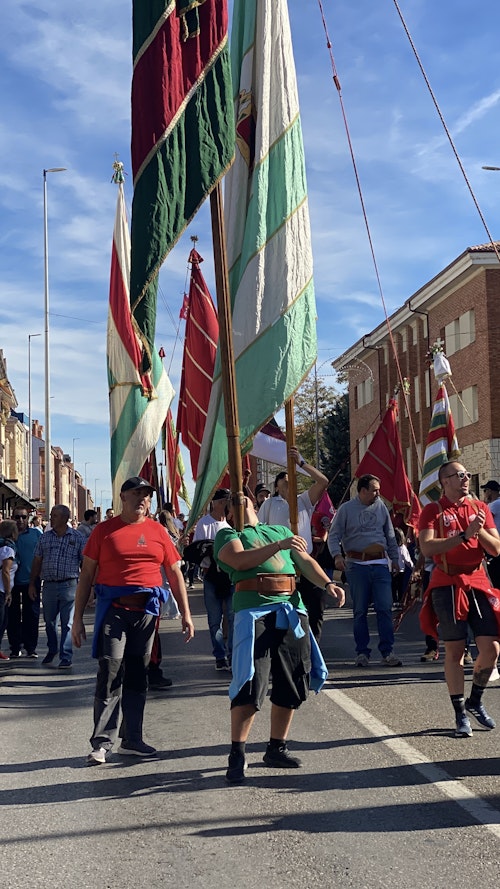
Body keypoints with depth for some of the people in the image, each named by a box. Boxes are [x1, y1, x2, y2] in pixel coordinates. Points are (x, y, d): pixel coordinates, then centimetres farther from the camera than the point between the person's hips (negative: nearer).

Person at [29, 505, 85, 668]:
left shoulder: (77, 538, 1)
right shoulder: (44, 538, 8)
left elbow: (84, 562, 3)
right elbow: (37, 562, 10)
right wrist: (32, 584, 7)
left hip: (69, 585, -3)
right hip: (49, 585, 3)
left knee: (67, 623, -2)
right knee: (49, 621, 14)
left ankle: (66, 656, 4)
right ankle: (52, 650, 34)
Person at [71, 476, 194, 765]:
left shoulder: (158, 532, 10)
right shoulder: (105, 530, 3)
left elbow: (175, 573, 13)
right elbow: (87, 574, 5)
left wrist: (186, 614, 7)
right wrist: (78, 618, 1)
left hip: (146, 611, 3)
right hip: (113, 609, -3)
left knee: (138, 676, 9)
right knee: (110, 672, -9)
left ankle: (132, 740, 19)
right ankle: (102, 742, -3)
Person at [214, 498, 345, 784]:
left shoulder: (281, 531, 26)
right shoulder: (227, 535, 11)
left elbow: (306, 561, 17)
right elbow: (239, 560, -10)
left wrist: (327, 583, -1)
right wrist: (279, 546, -17)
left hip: (291, 609, 5)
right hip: (254, 610, -5)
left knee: (291, 685, 8)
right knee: (251, 686, -13)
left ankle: (277, 749, 24)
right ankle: (237, 755, -3)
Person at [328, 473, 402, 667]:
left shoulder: (381, 507, 12)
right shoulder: (346, 509, 1)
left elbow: (390, 536, 20)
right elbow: (334, 536, 0)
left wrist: (395, 559, 17)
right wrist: (337, 555, -16)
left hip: (380, 564, 3)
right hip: (356, 564, -2)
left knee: (385, 608, -4)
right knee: (360, 611, 3)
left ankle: (387, 651, 2)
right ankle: (362, 652, 11)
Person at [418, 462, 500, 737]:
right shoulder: (433, 511, -1)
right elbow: (426, 547, -16)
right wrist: (464, 534, -20)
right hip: (447, 585, -4)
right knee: (454, 651, 1)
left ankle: (474, 701, 22)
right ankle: (460, 714, 11)